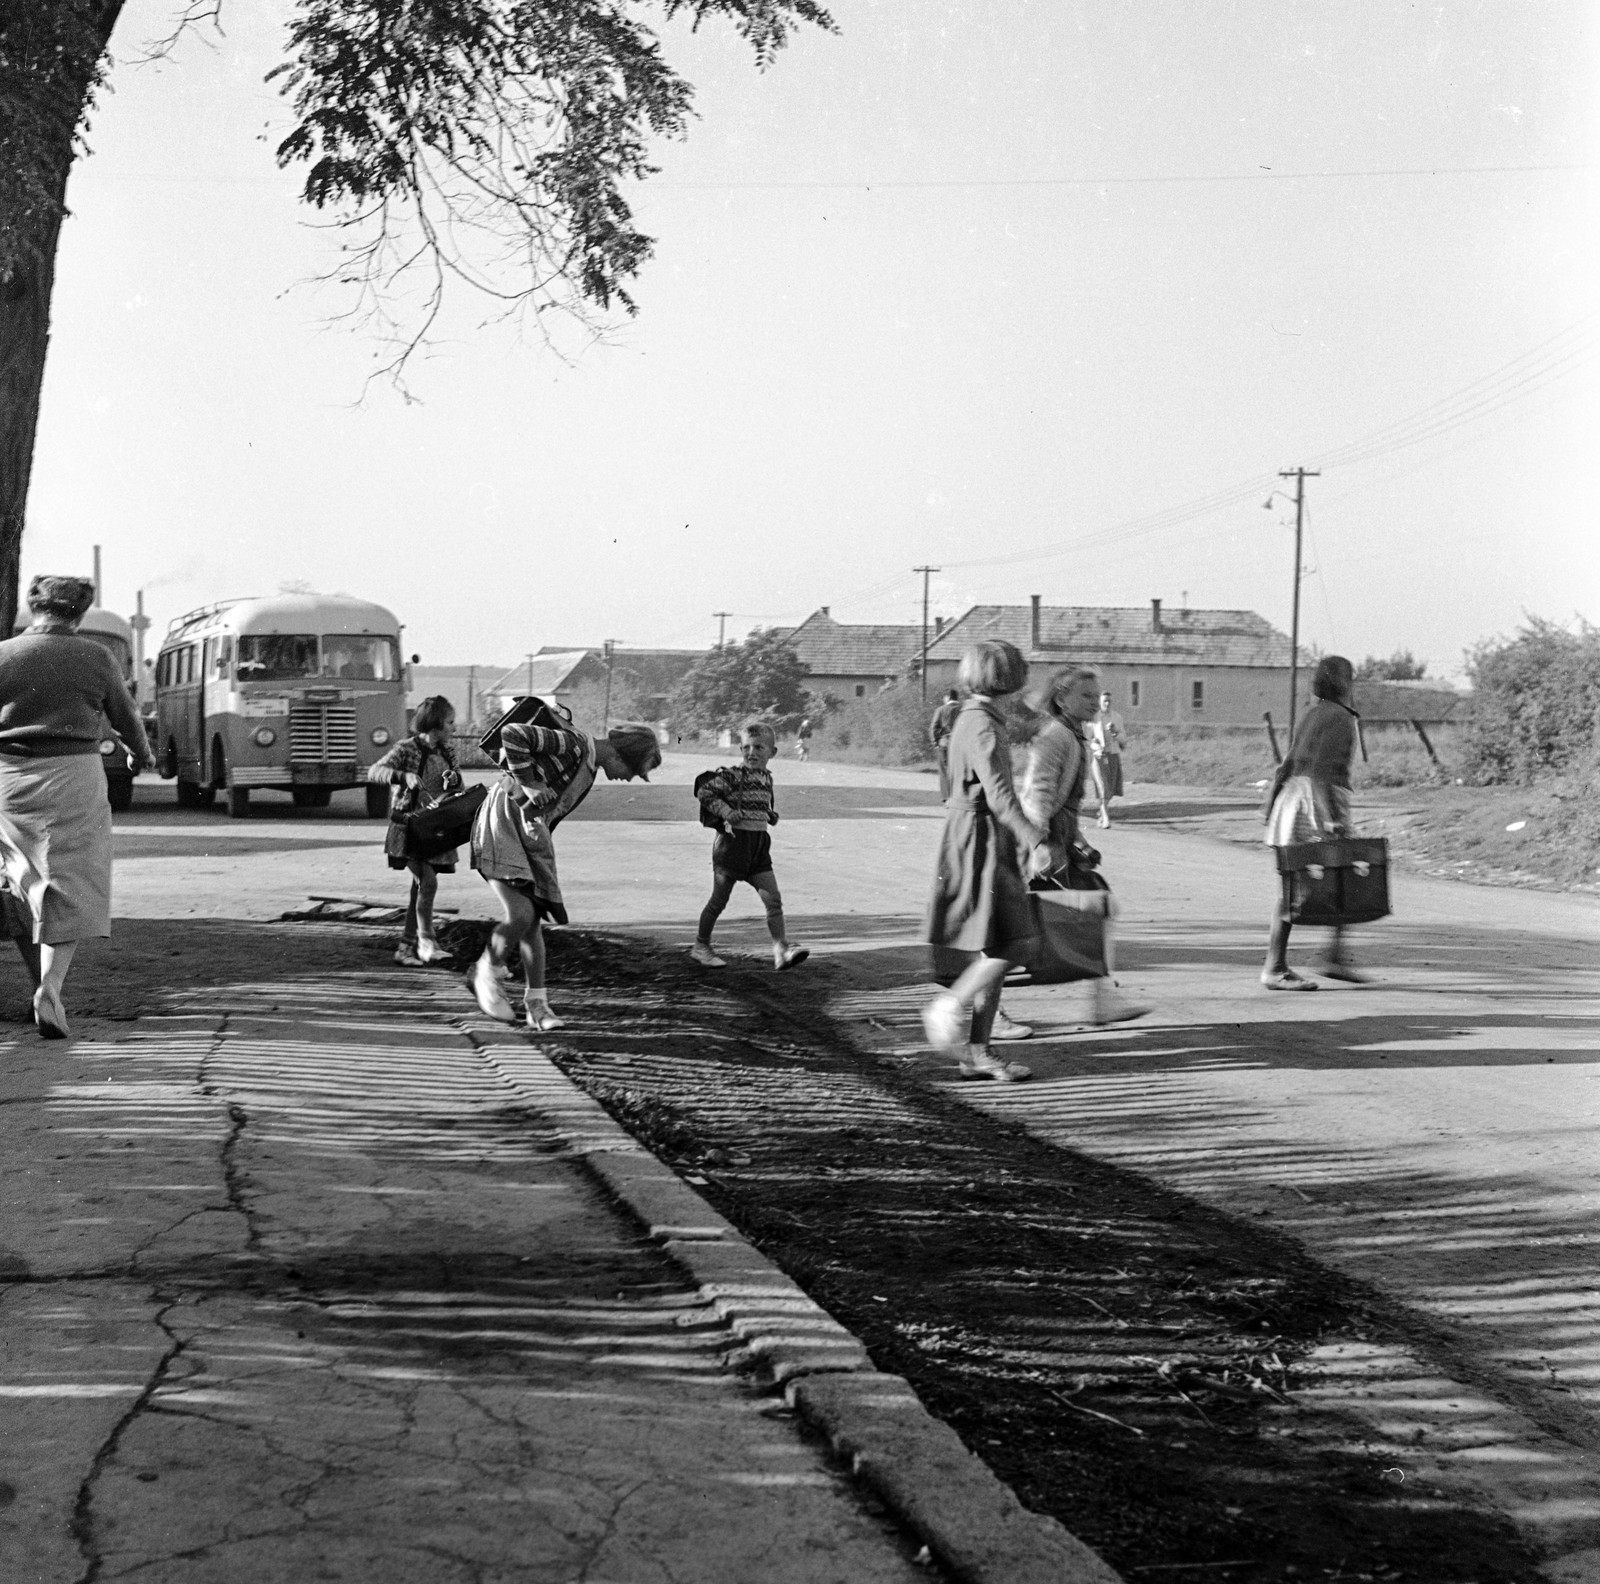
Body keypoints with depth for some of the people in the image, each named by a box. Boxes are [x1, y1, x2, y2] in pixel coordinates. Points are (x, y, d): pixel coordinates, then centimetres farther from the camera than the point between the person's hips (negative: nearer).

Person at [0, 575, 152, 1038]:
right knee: (70, 892, 3)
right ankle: (51, 987, -15)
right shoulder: (95, 658, -1)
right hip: (72, 776, -2)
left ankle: (43, 990, 18)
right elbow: (125, 718, 11)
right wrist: (143, 754, 31)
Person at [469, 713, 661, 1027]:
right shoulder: (573, 743, -15)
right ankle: (485, 974, 7)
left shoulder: (588, 768, 15)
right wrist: (528, 784, -20)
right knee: (521, 916, -17)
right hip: (502, 823, -9)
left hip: (531, 835, 9)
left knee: (533, 922, 7)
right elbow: (513, 734, -25)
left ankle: (536, 1005, 12)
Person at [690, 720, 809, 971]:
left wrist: (771, 815, 10)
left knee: (773, 899, -5)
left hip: (759, 846, 6)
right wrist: (726, 811, -21)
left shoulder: (767, 777, 11)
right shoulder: (733, 775, -12)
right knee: (719, 900, 5)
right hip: (733, 841, -6)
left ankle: (781, 950, -8)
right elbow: (704, 791, -16)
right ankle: (701, 946, 22)